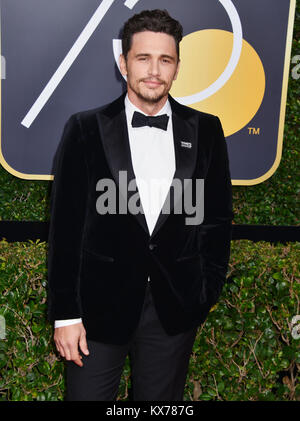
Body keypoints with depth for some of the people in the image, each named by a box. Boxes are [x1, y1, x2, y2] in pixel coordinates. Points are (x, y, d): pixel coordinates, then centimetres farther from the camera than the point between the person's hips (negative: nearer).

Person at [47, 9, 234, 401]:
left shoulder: (206, 130, 1)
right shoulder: (85, 129, -4)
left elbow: (218, 217, 7)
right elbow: (65, 225, -5)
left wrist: (209, 291, 4)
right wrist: (65, 313, -5)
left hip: (175, 310, 2)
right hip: (99, 306, -1)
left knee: (162, 400, 18)